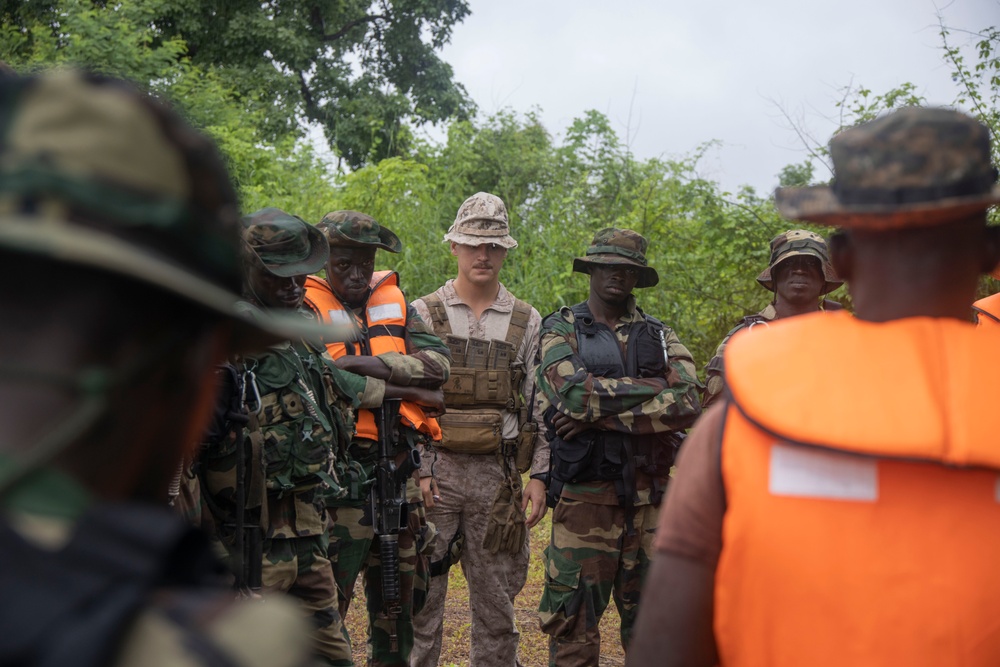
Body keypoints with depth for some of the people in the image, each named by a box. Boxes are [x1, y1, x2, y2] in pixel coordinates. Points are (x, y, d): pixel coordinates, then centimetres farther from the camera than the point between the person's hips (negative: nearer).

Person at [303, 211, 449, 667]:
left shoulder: (394, 302, 11)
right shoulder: (305, 310, -3)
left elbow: (437, 362, -4)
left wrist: (372, 364, -18)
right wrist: (413, 391, -15)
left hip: (399, 469, 5)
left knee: (400, 594, 16)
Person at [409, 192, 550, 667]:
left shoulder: (527, 322, 7)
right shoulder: (423, 315, 2)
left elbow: (540, 405, 7)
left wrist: (539, 475, 0)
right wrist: (416, 470, -9)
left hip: (498, 476, 2)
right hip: (434, 470, -2)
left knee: (496, 597, 10)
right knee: (421, 596, 2)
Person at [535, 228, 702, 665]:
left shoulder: (660, 336, 11)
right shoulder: (561, 329, 4)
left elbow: (688, 402, -8)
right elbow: (574, 393, -17)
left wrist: (598, 409, -14)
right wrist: (652, 389, -11)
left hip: (650, 500, 3)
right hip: (584, 497, -3)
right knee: (573, 629, 1)